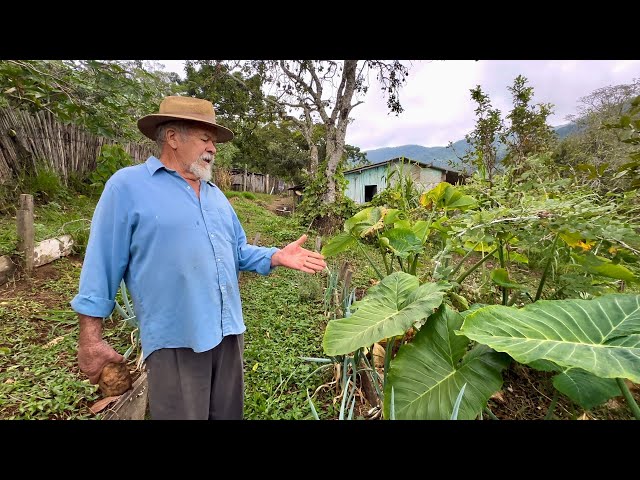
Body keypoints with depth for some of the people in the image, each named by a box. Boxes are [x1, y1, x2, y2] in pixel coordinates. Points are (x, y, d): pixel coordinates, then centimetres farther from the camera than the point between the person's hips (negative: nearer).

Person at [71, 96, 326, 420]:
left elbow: (238, 252, 13)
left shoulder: (216, 195, 12)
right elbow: (102, 265, -7)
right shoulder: (127, 186, -8)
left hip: (228, 332, 6)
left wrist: (277, 256, -2)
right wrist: (91, 338, -5)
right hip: (175, 341, -6)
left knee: (228, 414, 24)